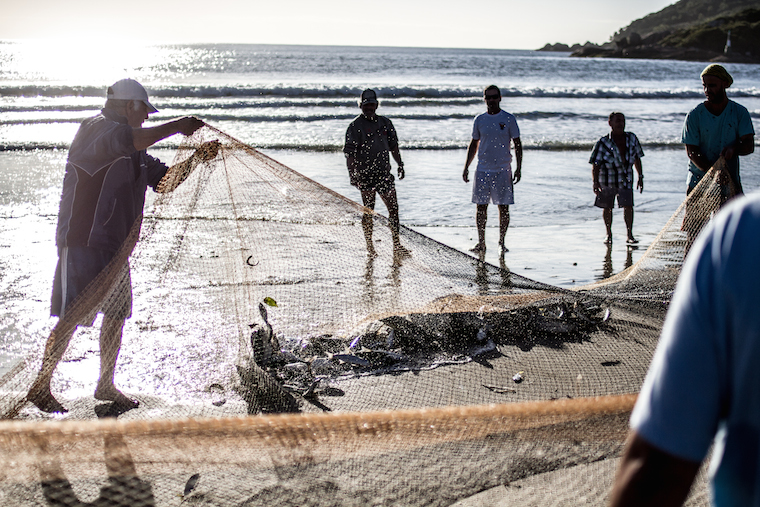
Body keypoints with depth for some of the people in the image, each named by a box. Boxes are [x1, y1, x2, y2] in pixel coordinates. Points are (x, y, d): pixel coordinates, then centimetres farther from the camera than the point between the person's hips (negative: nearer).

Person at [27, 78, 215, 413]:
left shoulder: (133, 152, 18)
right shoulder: (97, 128, -10)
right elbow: (133, 140, -30)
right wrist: (178, 126, -22)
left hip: (114, 244, 9)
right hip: (82, 242, -9)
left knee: (116, 314, 11)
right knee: (71, 318, -7)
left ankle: (106, 385, 24)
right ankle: (40, 386, 4)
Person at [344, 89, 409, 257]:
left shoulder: (385, 123, 11)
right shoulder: (355, 126, -6)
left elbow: (393, 146, 20)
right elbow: (349, 153, -10)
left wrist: (400, 165, 16)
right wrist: (352, 174, -18)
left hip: (384, 173, 5)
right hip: (365, 174, -5)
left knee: (393, 207, 1)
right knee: (368, 211, 2)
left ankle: (396, 245, 5)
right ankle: (369, 246, 11)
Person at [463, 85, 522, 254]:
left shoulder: (508, 119, 0)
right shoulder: (479, 120, 7)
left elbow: (517, 144, 3)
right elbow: (474, 145, 16)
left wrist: (518, 168, -5)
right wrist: (466, 167, 11)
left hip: (503, 170, -2)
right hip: (482, 170, 2)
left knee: (503, 207, 1)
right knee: (481, 207, 3)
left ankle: (501, 242, 11)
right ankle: (481, 243, 11)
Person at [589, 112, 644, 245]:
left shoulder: (632, 138, -4)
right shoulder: (603, 143, -16)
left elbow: (637, 159, 9)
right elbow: (595, 165, -15)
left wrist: (640, 177, 8)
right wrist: (595, 182, -25)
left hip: (626, 180, 2)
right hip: (607, 180, -1)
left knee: (628, 206, -10)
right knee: (607, 208, 9)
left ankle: (630, 235, -1)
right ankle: (609, 234, 27)